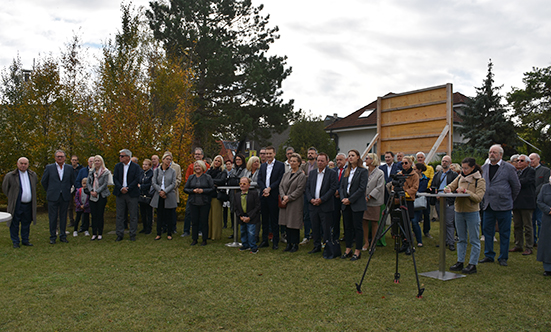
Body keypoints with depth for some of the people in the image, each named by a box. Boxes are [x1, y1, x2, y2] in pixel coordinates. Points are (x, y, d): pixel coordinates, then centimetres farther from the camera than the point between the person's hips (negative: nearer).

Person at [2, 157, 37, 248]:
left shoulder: (33, 175, 8)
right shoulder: (10, 176, -4)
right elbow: (4, 189, 7)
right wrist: (12, 197, 7)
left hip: (28, 205, 4)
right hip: (16, 205, -3)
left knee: (26, 223, 11)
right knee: (15, 224, 2)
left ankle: (25, 240, 23)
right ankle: (15, 242, 13)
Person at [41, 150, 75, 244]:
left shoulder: (69, 168, 6)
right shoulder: (49, 168, 1)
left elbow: (72, 182, 15)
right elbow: (43, 181, 9)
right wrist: (49, 191, 10)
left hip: (65, 197, 1)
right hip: (53, 197, -1)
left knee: (63, 217, 7)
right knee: (53, 218, 2)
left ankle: (63, 236, 17)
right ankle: (52, 237, 13)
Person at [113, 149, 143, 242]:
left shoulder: (136, 167, -1)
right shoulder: (117, 166, 10)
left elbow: (137, 179, -7)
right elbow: (115, 178, 3)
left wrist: (127, 188, -15)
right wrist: (121, 188, -12)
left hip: (132, 194, -3)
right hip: (120, 193, 3)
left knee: (133, 215, 2)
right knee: (120, 215, 5)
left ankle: (132, 235, 11)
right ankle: (120, 235, 13)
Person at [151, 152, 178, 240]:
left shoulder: (172, 171, 2)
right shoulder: (157, 170, 5)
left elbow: (173, 184, -3)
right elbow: (153, 182, 0)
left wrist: (165, 191, -13)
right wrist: (160, 191, -12)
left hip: (169, 196, -1)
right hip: (159, 197, 1)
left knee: (170, 215, 3)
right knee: (159, 215, 7)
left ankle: (169, 234, 14)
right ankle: (159, 233, 17)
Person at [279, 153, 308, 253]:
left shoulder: (302, 175, -5)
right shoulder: (286, 174, 14)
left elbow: (299, 190, -12)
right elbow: (281, 186, 9)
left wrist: (288, 198, -14)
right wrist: (284, 196, -9)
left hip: (296, 203, -6)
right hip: (285, 202, 6)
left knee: (294, 224, -1)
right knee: (286, 223, 8)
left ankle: (295, 244, 11)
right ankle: (289, 243, 18)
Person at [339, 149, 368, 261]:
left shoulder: (363, 171, -6)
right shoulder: (346, 171, 13)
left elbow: (362, 188, -12)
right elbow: (341, 186, 13)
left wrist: (350, 199, -14)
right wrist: (343, 198, -4)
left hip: (357, 204, -6)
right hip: (346, 204, 6)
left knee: (358, 227, 1)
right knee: (348, 227, 10)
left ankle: (358, 251, 9)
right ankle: (348, 249, 20)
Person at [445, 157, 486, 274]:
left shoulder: (480, 180, -7)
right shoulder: (460, 177, 9)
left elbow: (478, 198, -15)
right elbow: (451, 186, 11)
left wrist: (465, 191, -22)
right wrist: (448, 189, -12)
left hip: (472, 212, -5)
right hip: (459, 212, 6)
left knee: (474, 240, 2)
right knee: (461, 239, 13)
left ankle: (473, 264, 8)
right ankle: (460, 262, 21)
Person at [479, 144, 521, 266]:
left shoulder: (509, 168, -4)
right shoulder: (484, 168, 10)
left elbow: (516, 186, 2)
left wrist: (509, 200, 6)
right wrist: (484, 200, 13)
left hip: (503, 206, -4)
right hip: (488, 206, 4)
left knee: (504, 233, 4)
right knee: (487, 231, 7)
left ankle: (503, 257, 15)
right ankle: (489, 255, 18)